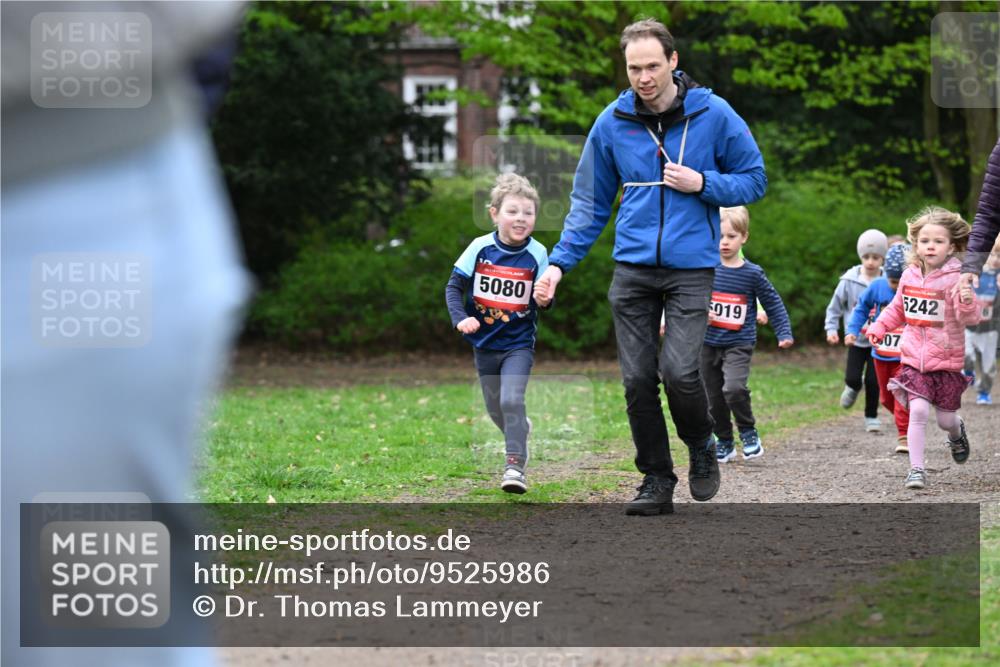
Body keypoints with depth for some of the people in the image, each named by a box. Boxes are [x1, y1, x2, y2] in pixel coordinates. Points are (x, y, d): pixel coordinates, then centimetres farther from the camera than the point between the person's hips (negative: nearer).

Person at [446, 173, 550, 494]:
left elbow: (540, 301, -3)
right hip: (484, 344, 3)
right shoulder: (480, 248, -9)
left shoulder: (536, 253, -10)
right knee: (495, 408, 14)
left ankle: (515, 465, -16)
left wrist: (544, 300, -26)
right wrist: (460, 318, -18)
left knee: (512, 400, -21)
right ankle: (521, 430, 46)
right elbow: (454, 286, -3)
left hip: (519, 344, -3)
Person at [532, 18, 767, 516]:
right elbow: (590, 202, 11)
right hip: (632, 269, 3)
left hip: (692, 268, -3)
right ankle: (656, 480, 16)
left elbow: (754, 180, 5)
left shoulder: (713, 115, -4)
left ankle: (701, 448, 13)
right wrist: (559, 262, 1)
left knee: (679, 371, -16)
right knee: (638, 379, 1)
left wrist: (701, 184, -13)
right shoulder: (611, 123, 3)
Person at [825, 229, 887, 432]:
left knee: (873, 380, -1)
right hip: (856, 338, 1)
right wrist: (831, 329, -5)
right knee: (852, 377, -5)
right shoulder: (849, 281, -9)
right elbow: (835, 307, 2)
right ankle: (853, 388, 33)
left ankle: (871, 416, 19)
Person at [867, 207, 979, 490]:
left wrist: (967, 302, -41)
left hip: (947, 362, -3)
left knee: (946, 419, 7)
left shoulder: (955, 279, -14)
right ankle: (916, 469, -6)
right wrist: (879, 328, 11)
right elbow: (897, 309, 21)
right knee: (918, 410, -13)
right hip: (914, 359, 3)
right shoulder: (910, 276, 2)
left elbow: (969, 319, -22)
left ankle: (957, 432, 44)